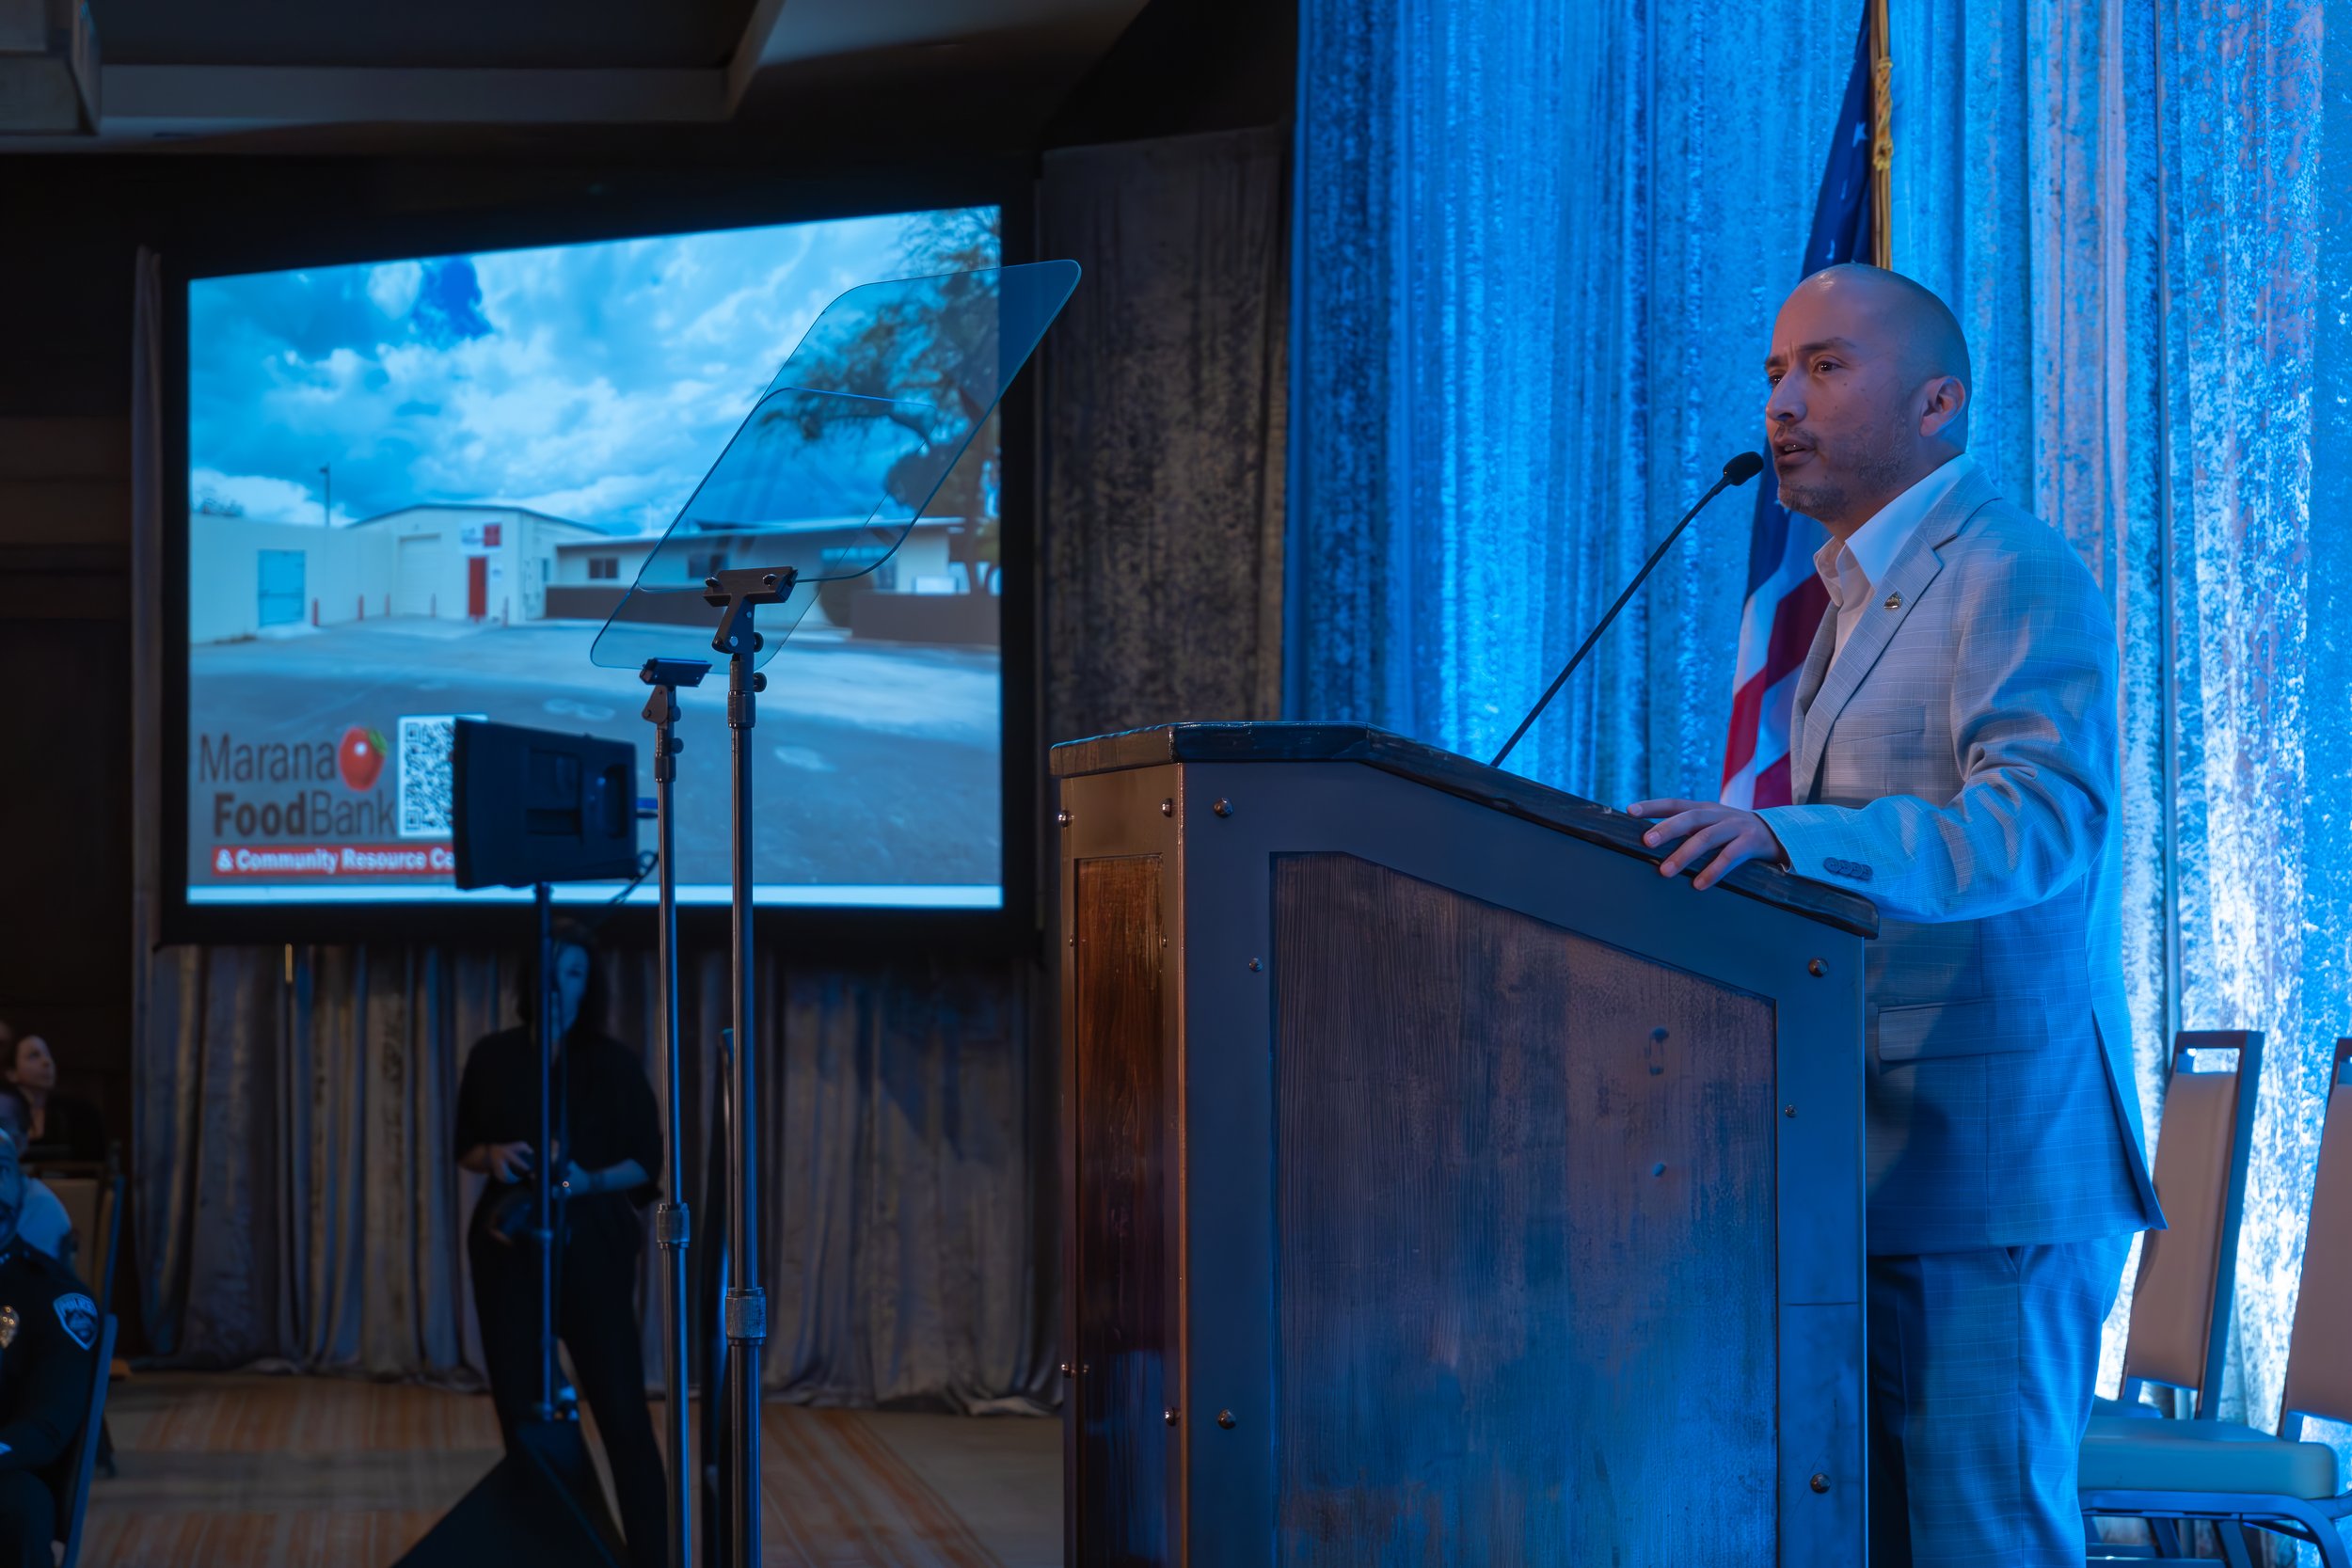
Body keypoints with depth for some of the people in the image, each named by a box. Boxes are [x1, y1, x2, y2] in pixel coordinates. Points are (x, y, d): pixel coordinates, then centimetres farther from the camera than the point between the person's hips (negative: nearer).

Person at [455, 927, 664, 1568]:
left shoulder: (612, 1062, -1)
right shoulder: (492, 1057, 6)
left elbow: (646, 1161, 1)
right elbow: (466, 1148, 14)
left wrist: (588, 1181, -17)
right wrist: (494, 1156, -8)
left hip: (591, 1249, -3)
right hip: (509, 1251, 3)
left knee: (622, 1414, -8)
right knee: (519, 1411, 7)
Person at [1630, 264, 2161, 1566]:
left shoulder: (2020, 580, -10)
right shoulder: (1849, 599, 21)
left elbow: (2044, 820, -26)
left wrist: (1789, 836, -37)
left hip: (1994, 1160, -10)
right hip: (1876, 1164, 10)